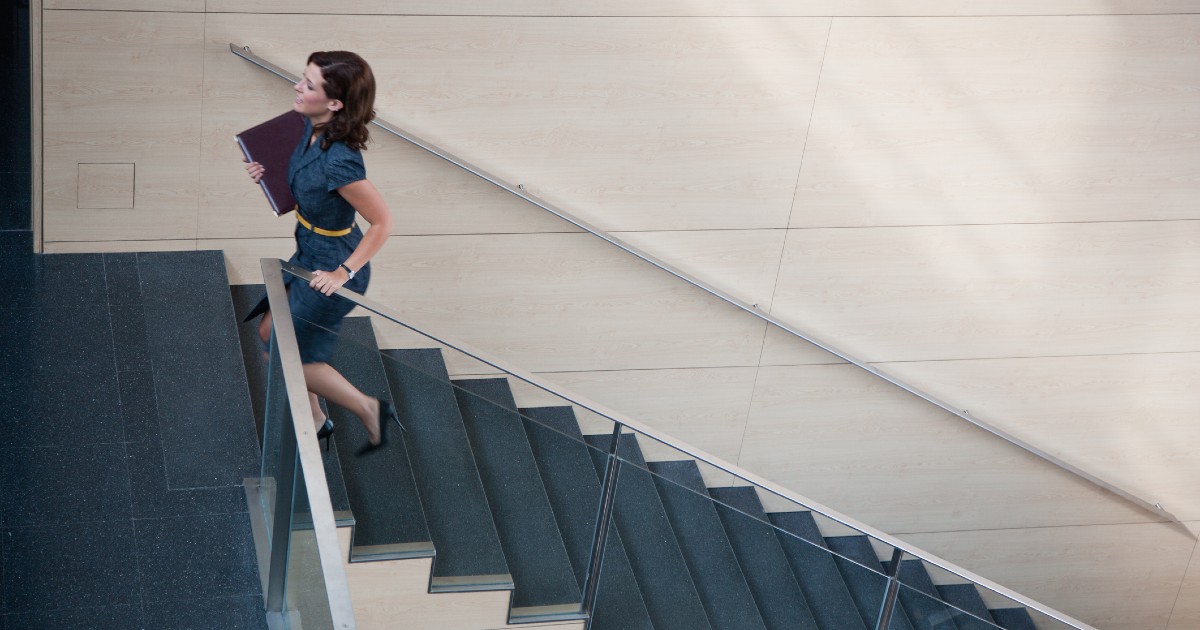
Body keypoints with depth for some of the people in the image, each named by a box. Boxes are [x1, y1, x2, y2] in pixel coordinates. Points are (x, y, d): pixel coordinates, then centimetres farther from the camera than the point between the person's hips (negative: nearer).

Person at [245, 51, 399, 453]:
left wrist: (345, 273, -21)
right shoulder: (313, 127, -9)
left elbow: (382, 222, -26)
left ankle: (369, 411, 26)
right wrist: (268, 172, -4)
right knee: (270, 334, 22)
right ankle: (316, 423, 40)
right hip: (308, 253, 9)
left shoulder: (339, 162, -35)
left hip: (330, 268, -9)